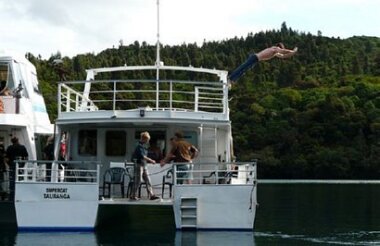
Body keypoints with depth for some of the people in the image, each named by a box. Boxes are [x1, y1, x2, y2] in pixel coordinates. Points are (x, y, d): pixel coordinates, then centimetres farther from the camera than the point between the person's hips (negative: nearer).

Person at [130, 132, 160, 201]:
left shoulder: (143, 146, 14)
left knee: (148, 181, 4)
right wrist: (150, 160, -26)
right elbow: (142, 156, -25)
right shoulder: (139, 146, -14)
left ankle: (151, 195, 1)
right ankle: (133, 196, 4)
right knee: (138, 181, -4)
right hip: (139, 165, -9)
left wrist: (150, 161, 12)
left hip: (144, 165, 9)